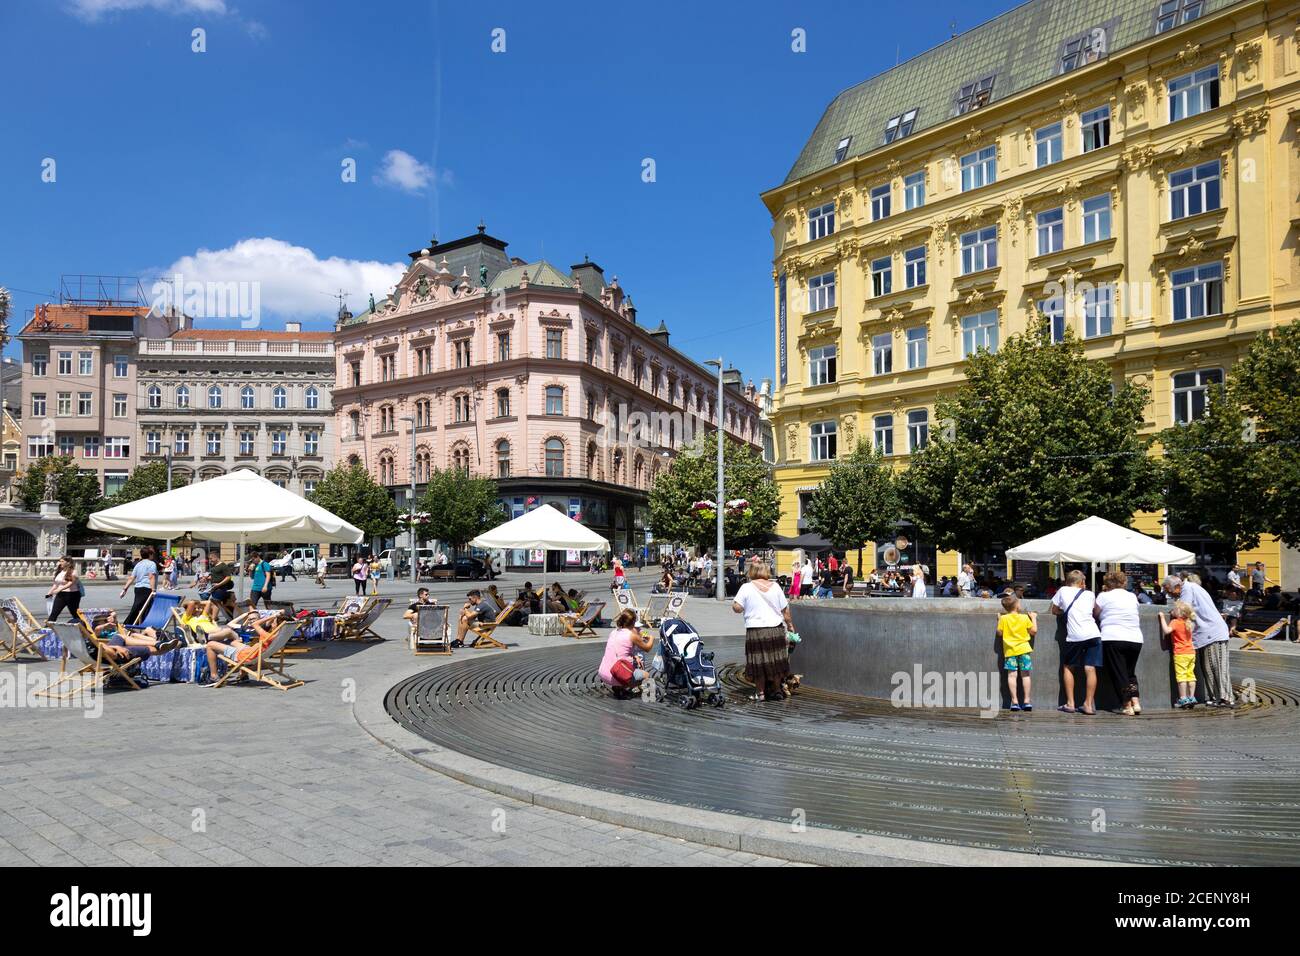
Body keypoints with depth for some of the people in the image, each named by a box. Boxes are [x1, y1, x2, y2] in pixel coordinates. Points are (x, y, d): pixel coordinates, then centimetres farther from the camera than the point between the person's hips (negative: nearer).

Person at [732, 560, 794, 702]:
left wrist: (733, 603, 13)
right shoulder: (775, 586, 4)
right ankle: (777, 690, 19)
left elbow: (737, 608, -9)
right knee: (776, 660, 13)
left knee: (758, 662, 6)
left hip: (756, 631, -3)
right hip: (776, 628, 3)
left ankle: (760, 692, 11)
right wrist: (790, 625, 20)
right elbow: (785, 609, 8)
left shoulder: (747, 587, -6)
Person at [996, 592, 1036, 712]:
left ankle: (1015, 701, -6)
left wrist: (999, 620, 13)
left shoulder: (1003, 618, -4)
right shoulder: (1025, 618, -3)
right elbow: (1034, 631, 4)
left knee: (1011, 675, -2)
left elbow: (999, 633, 2)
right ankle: (1027, 701, 5)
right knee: (1025, 675, 7)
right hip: (1024, 649, 1)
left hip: (1010, 650, 0)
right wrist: (1034, 618, 16)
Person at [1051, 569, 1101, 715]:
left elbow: (1054, 610, 17)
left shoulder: (1063, 591, 10)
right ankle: (1089, 705, 0)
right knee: (1090, 669, 1)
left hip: (1075, 636, -2)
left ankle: (1070, 704, 8)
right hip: (1093, 634, 2)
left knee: (1068, 667, 12)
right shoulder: (1090, 594, 16)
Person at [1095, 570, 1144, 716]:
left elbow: (1095, 615, 6)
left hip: (1113, 639, -4)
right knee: (1130, 672, 18)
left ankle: (1127, 706, 0)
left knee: (1118, 673, 3)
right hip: (1135, 639, 4)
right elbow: (1134, 615, 22)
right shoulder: (1132, 597, 13)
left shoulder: (1104, 596, 1)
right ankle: (1135, 702, 6)